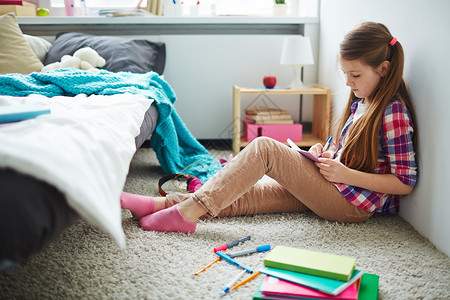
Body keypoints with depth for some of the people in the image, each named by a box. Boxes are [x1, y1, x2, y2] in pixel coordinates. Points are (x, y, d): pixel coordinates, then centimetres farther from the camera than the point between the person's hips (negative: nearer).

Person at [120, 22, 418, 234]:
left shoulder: (393, 112, -15)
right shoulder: (360, 101, 12)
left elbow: (405, 182, -15)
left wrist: (346, 174, -20)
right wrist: (325, 156, 3)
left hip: (354, 204, -9)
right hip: (333, 188, 9)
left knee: (264, 147, -23)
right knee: (247, 194, -6)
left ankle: (187, 212, -26)